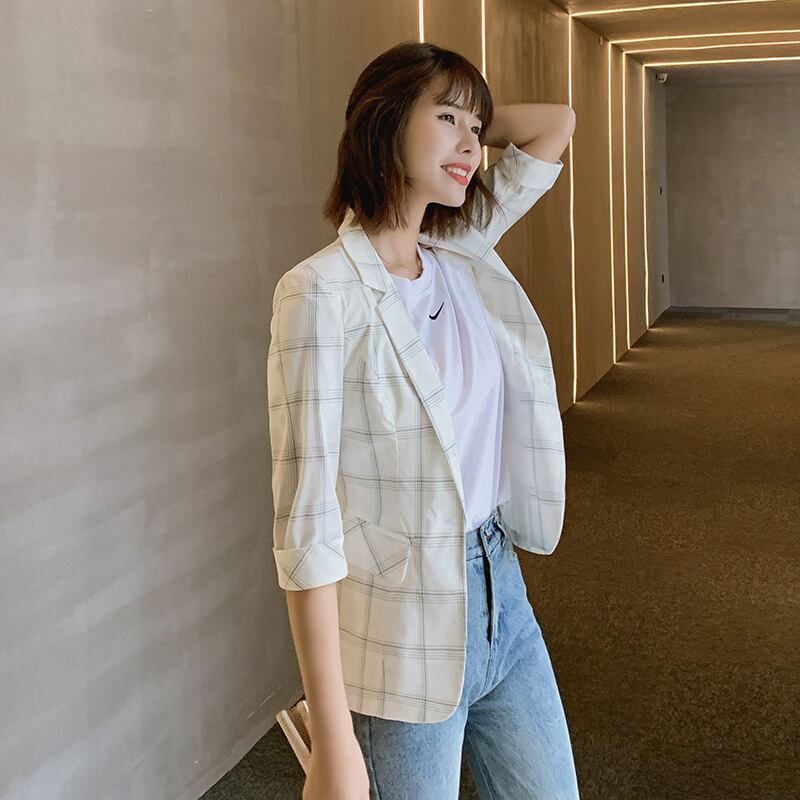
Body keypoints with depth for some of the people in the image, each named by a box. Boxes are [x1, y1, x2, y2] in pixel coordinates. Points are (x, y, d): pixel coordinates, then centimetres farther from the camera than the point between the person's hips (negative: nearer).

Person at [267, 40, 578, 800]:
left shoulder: (465, 258, 2)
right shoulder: (322, 293, -18)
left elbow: (557, 122, 16)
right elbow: (307, 522, -20)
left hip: (502, 594, 7)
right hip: (402, 638, -7)